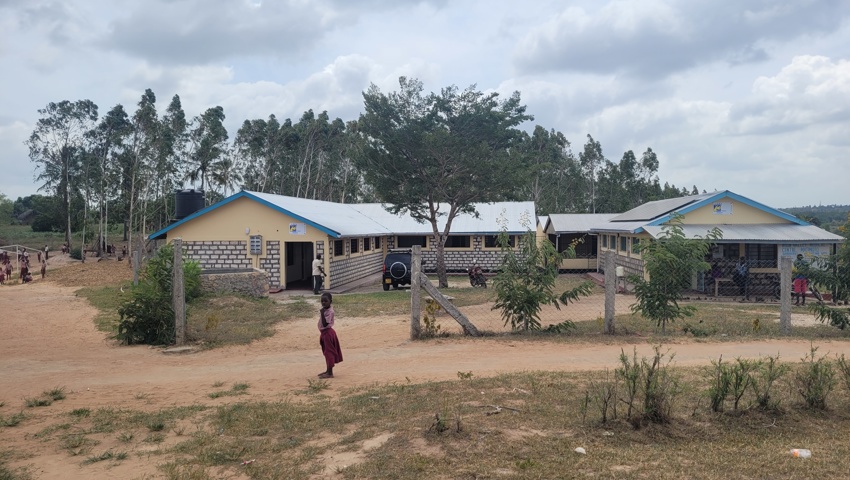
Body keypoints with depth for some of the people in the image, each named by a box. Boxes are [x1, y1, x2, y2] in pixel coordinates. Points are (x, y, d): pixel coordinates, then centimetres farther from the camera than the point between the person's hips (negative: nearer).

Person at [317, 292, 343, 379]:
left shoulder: (329, 312, -21)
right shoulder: (325, 310, 8)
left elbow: (325, 324, -28)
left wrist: (322, 314, -28)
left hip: (327, 332, -10)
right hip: (324, 333, 10)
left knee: (329, 352, -5)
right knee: (327, 352, 16)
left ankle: (330, 373, 0)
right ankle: (328, 371, 26)